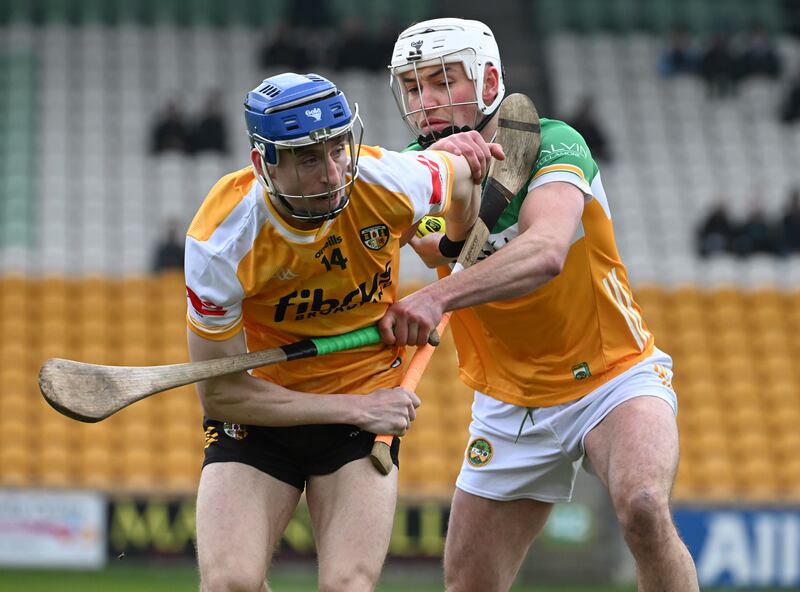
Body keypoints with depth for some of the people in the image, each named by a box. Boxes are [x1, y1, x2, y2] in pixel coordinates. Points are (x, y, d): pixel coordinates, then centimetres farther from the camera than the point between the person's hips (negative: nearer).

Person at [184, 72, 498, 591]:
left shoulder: (390, 183, -21)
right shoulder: (220, 242, -25)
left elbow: (465, 178, 5)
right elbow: (220, 392, -18)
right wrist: (356, 409, -19)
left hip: (368, 404, 1)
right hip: (259, 409, -1)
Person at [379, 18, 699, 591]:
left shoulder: (550, 145, -19)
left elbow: (546, 252, -39)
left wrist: (437, 297, -53)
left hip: (615, 377, -5)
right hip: (509, 407, 5)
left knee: (643, 508, -32)